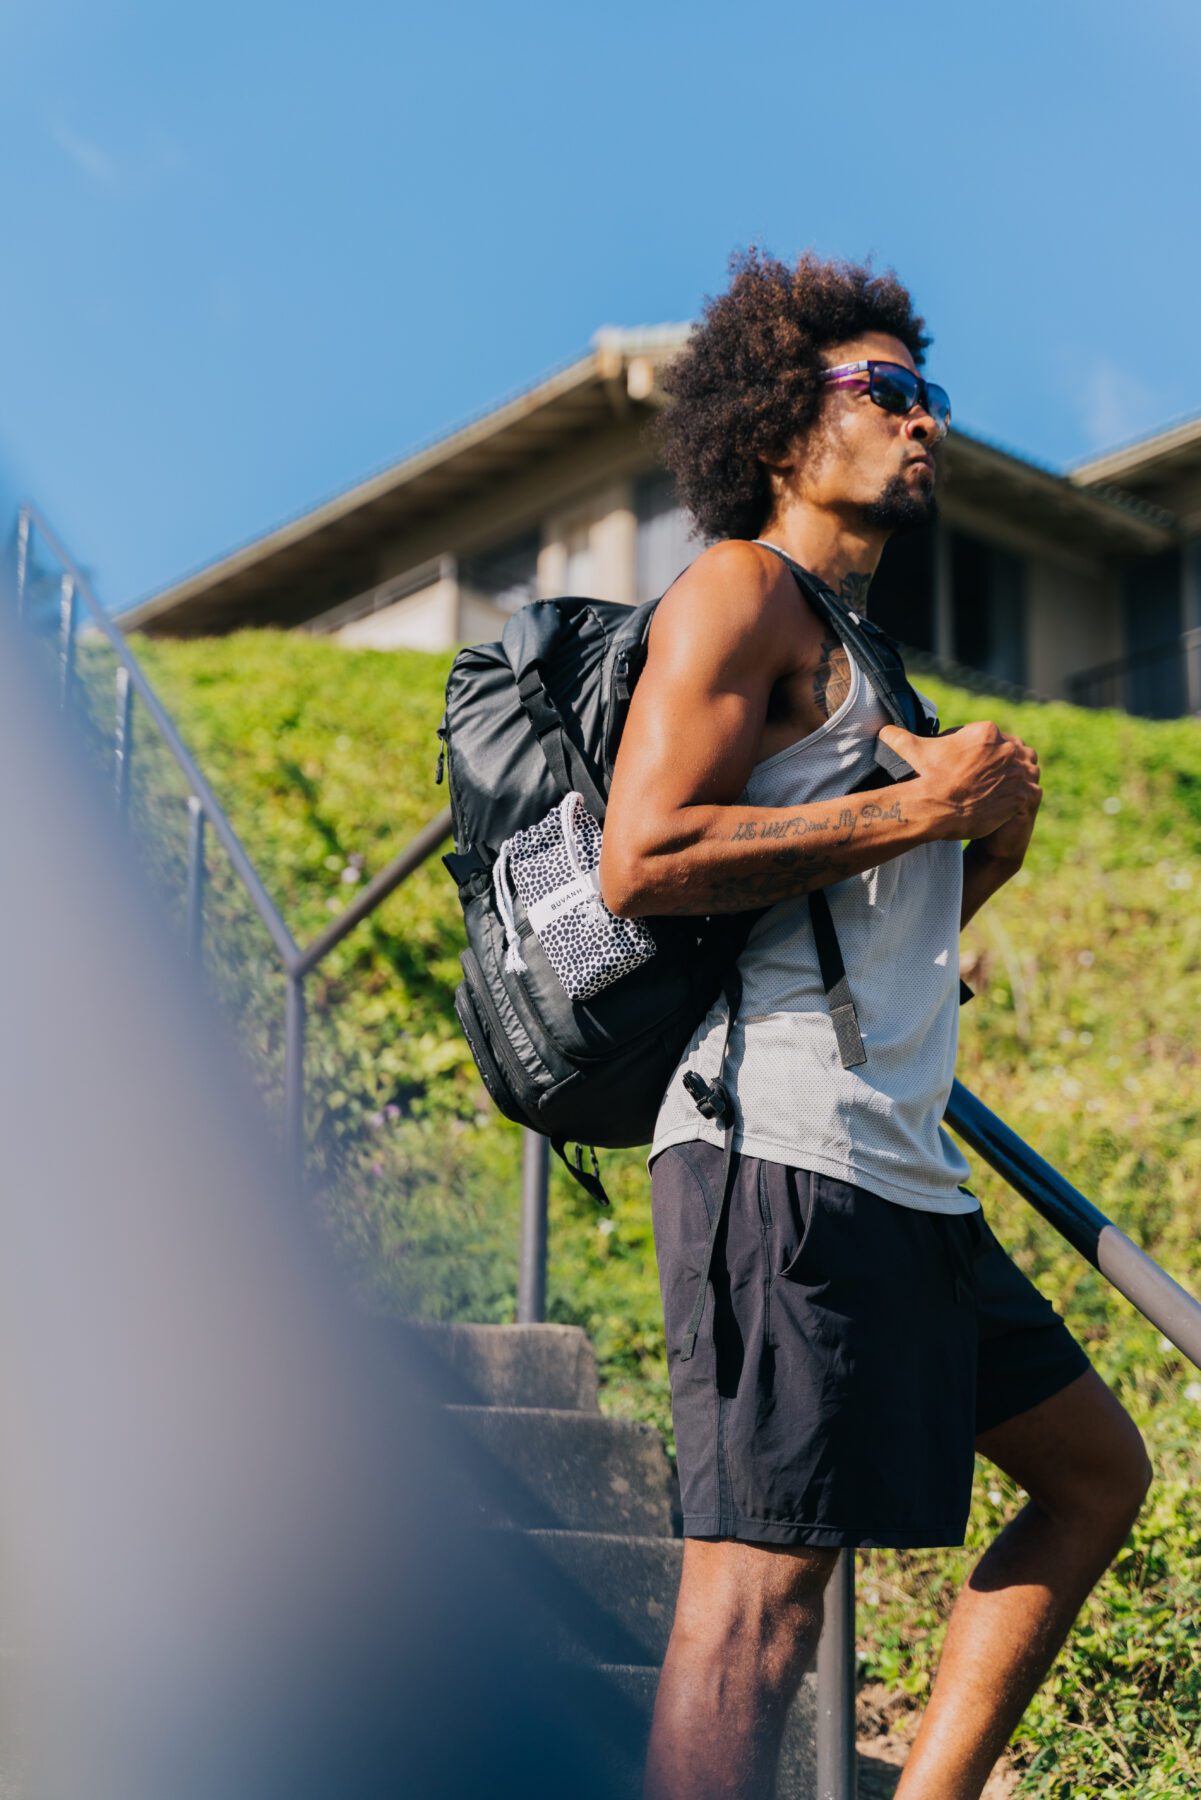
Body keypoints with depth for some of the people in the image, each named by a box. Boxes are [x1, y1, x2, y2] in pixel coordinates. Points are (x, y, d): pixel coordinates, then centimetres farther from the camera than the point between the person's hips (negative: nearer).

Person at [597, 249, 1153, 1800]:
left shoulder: (859, 647, 26)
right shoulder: (741, 591, -3)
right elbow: (640, 861, -18)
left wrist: (987, 851, 8)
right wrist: (920, 806, -12)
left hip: (900, 1174, 10)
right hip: (780, 1150, -10)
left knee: (1096, 1470, 16)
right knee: (763, 1580, -12)